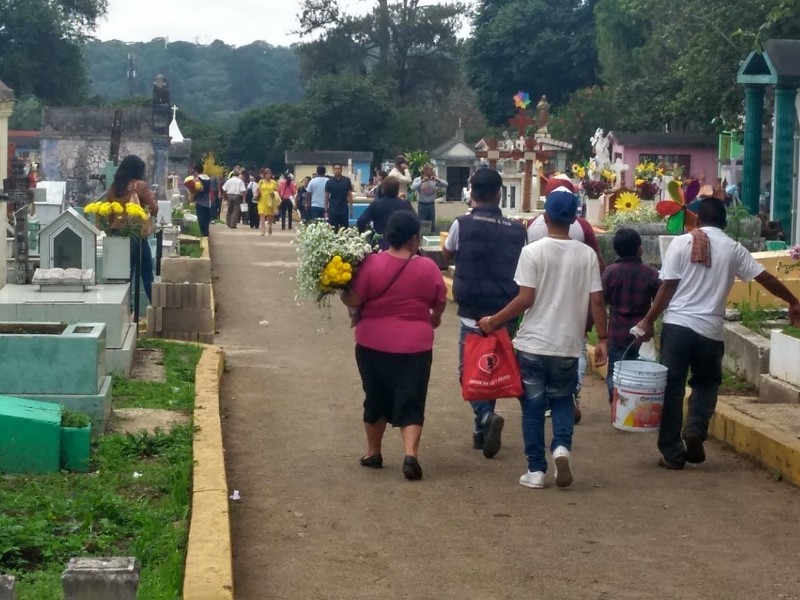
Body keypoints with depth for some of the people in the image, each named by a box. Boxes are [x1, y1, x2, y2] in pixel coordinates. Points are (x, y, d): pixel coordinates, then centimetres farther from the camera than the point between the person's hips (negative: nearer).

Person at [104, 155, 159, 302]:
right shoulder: (140, 186, -9)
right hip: (137, 236, -5)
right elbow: (154, 210, -7)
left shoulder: (113, 187, 5)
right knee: (146, 274, 6)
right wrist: (152, 198, 9)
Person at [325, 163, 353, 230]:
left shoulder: (347, 181, 0)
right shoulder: (329, 182, 0)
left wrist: (351, 208, -2)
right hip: (332, 211, 0)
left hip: (344, 210, 0)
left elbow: (349, 195, 4)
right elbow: (326, 197, 2)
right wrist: (326, 211, -2)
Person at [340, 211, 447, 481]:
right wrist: (433, 318, 29)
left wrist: (341, 290, 9)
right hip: (415, 345, 0)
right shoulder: (428, 267, -6)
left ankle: (373, 453, 28)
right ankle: (410, 455, -13)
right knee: (410, 402, 3)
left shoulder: (371, 263, -11)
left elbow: (353, 301, -11)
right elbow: (439, 304, 8)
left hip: (373, 344, 1)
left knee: (376, 398, 17)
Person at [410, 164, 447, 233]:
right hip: (422, 205, -3)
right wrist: (422, 181, -30)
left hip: (431, 205, 3)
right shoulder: (418, 180, -4)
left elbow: (446, 184, -5)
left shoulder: (434, 180, 3)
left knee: (432, 225, 9)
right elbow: (412, 188, -23)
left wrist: (437, 180, -20)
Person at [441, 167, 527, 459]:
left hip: (474, 314, -3)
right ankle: (482, 431, 21)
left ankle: (486, 415, -18)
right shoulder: (516, 230, 1)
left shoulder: (463, 224, -7)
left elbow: (447, 254, 13)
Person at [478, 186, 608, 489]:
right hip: (568, 345, 2)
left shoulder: (533, 251, -10)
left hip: (533, 343, -2)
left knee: (533, 407, 9)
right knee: (562, 401, 20)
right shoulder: (587, 255, -2)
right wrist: (602, 339, 7)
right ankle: (561, 447, -5)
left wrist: (493, 321, -2)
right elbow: (597, 301, -2)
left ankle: (536, 470, 10)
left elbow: (525, 299, -13)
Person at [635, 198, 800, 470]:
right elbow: (766, 278, 9)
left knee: (672, 387, 6)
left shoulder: (682, 242, 0)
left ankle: (672, 453, 7)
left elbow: (667, 287, -3)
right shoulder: (733, 248, 5)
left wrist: (648, 320, 4)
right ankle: (695, 430, 0)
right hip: (710, 329, 1)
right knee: (706, 383, 22)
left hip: (677, 325, -1)